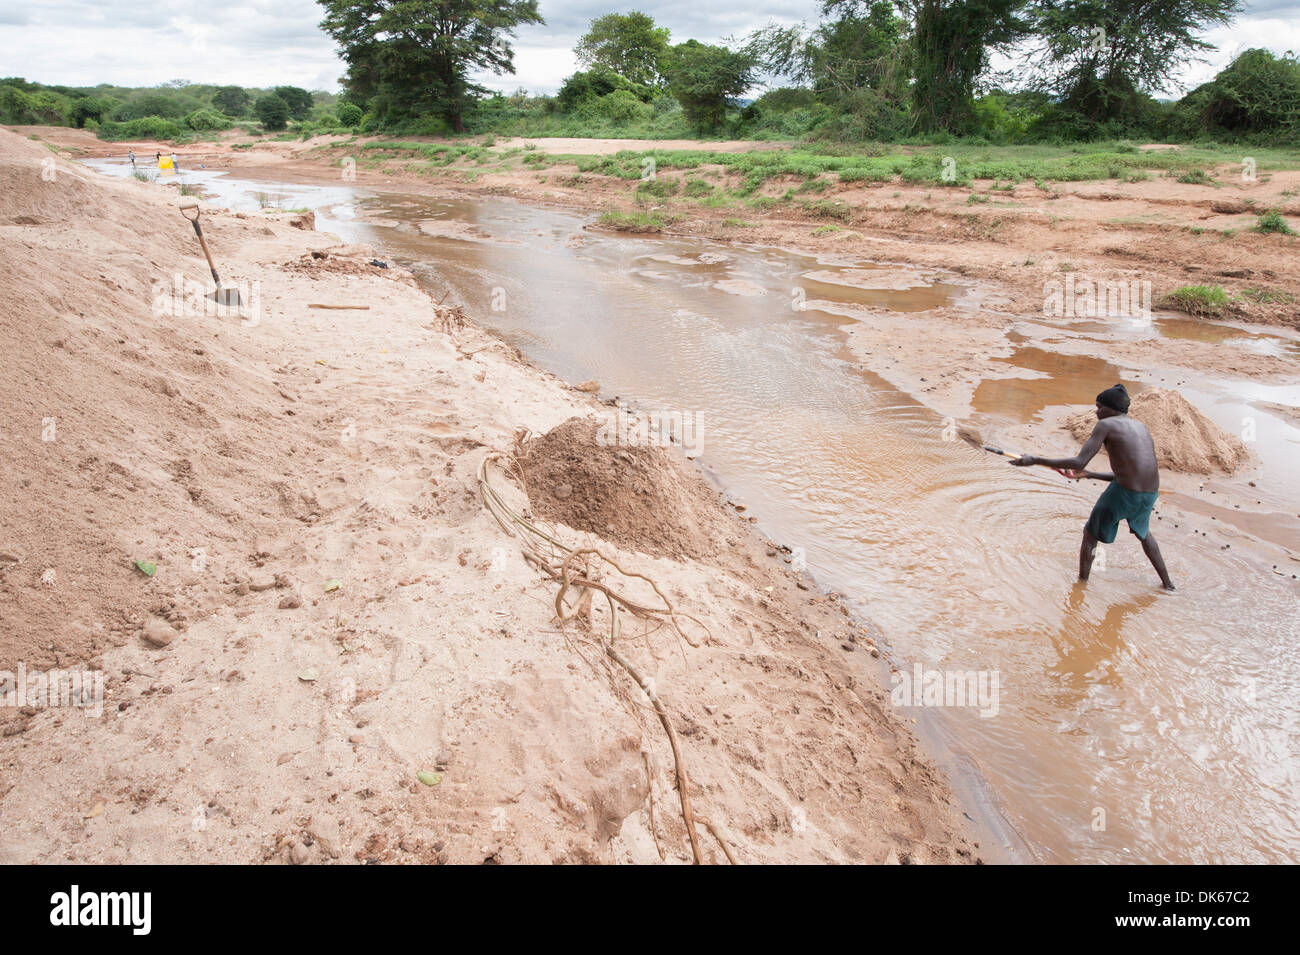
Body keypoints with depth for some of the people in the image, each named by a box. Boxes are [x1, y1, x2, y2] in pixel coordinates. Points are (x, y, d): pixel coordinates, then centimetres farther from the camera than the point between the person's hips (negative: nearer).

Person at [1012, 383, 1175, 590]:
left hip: (1124, 493, -7)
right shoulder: (1141, 427, 18)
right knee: (1142, 531, 36)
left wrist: (1035, 460, -9)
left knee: (1090, 535, 16)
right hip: (1150, 495, 7)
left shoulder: (1106, 425, -4)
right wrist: (1089, 474, 24)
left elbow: (1079, 462, -13)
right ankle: (1167, 583, 44)